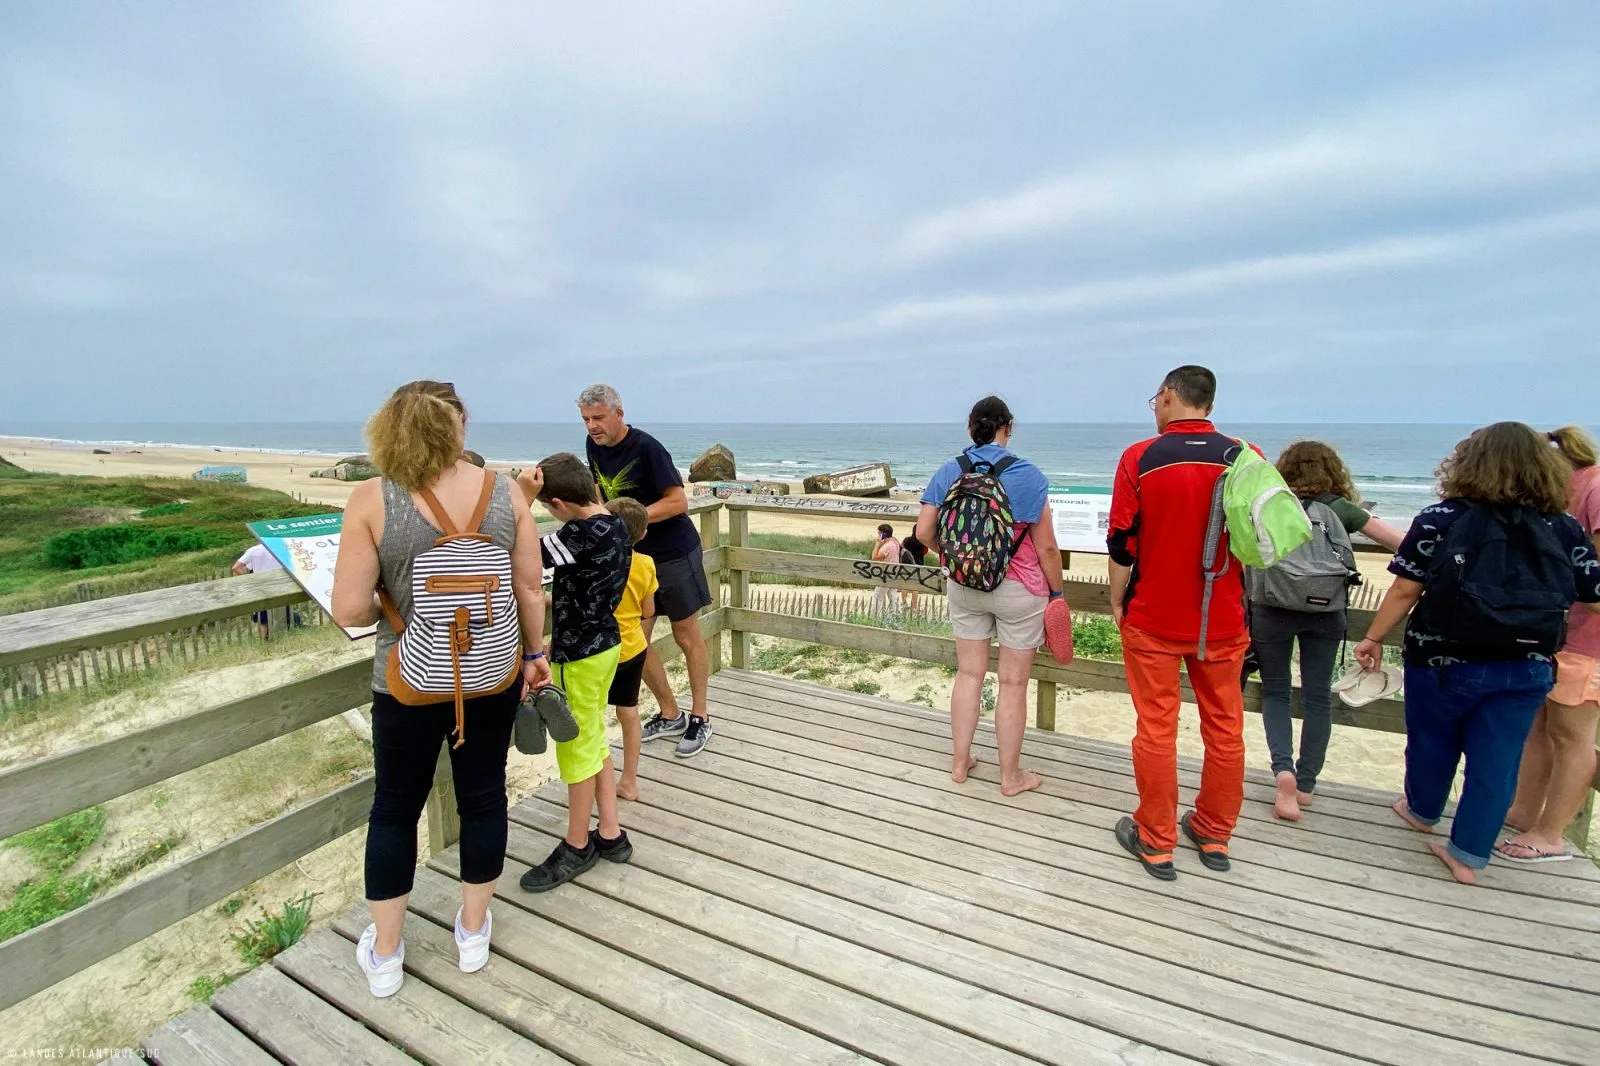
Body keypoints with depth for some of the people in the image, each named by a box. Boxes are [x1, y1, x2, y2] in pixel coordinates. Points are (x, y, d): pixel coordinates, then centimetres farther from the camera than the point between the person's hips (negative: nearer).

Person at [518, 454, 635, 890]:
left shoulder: (581, 535, -25)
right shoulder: (616, 527, 3)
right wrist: (552, 601, 22)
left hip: (579, 654, -9)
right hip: (605, 642, 9)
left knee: (578, 748, 7)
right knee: (594, 741, 19)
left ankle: (576, 847, 25)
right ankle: (611, 834, 30)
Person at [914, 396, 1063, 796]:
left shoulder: (947, 473, -4)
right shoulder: (1027, 475, -14)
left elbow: (923, 532, -2)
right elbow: (1046, 546, -12)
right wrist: (1057, 592, 1)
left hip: (964, 588, 4)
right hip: (1018, 592, -3)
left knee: (969, 674, 15)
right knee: (1013, 684, 8)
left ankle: (960, 762, 27)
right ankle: (1010, 776, 23)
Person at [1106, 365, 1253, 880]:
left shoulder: (1140, 458, -10)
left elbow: (1121, 543, -9)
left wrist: (1117, 602, 3)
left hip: (1152, 619, -2)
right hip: (1223, 621, 3)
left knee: (1156, 728, 7)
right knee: (1224, 729, 16)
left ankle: (1156, 841, 19)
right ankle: (1214, 836, 31)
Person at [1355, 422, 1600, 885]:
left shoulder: (1442, 519, -11)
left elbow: (1405, 591, -13)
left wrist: (1373, 638, -2)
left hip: (1444, 663, -2)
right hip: (1525, 671, 2)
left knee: (1432, 745, 20)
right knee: (1496, 764, 12)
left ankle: (1422, 811, 44)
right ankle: (1468, 855, 21)